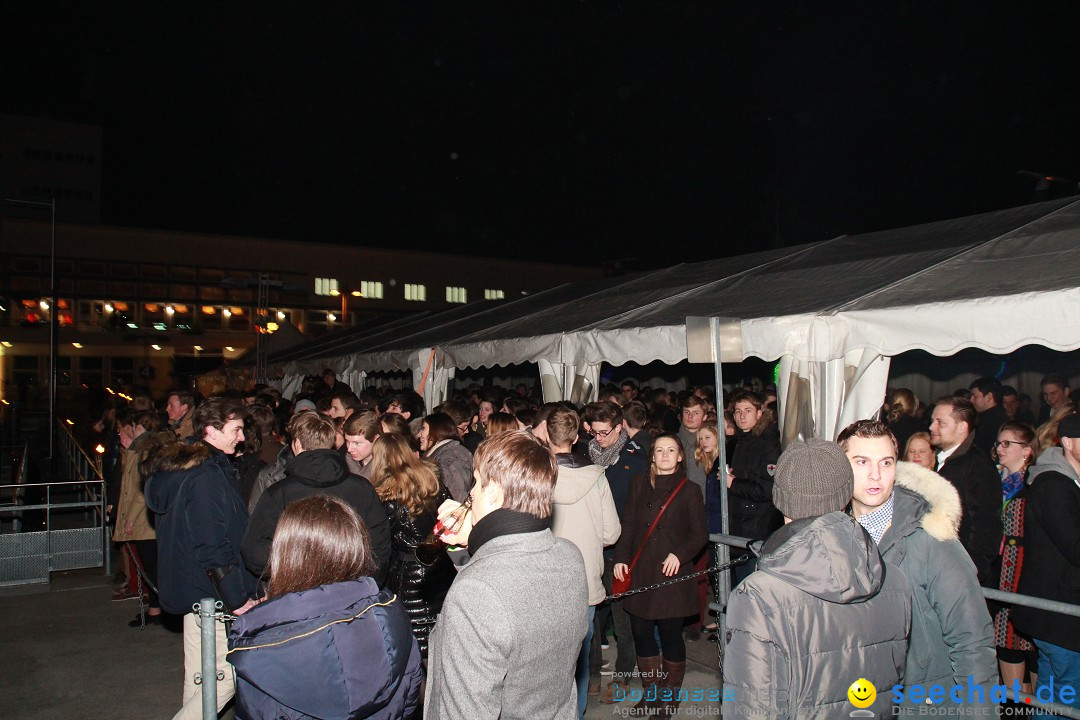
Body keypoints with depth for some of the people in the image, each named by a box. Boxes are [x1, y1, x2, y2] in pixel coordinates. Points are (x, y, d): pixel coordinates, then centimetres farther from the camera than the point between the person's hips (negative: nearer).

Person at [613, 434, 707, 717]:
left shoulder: (689, 490, 0)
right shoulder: (640, 485, 9)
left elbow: (700, 534, 0)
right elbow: (628, 525, 9)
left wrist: (679, 554, -15)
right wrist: (620, 558, 0)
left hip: (672, 574, -3)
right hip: (640, 572, 3)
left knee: (670, 635, 3)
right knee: (641, 633, 6)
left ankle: (670, 696, 23)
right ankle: (651, 693, 25)